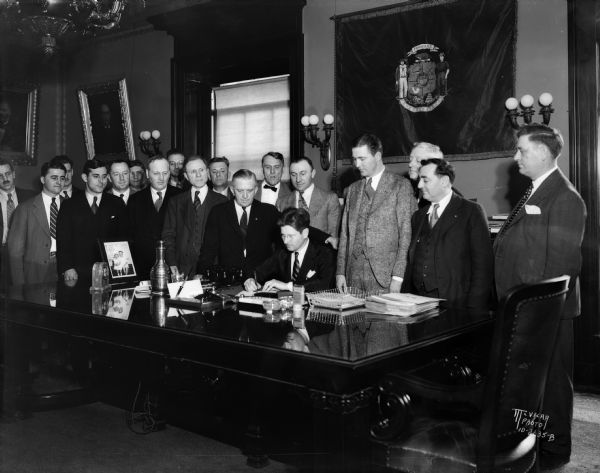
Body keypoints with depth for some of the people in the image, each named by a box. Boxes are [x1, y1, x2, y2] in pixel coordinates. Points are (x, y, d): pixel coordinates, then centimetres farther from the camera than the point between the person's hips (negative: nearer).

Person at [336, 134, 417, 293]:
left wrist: (398, 277, -12)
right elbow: (345, 234, 14)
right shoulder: (352, 189, 15)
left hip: (385, 276, -4)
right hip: (354, 276, 4)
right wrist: (340, 272, 6)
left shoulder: (401, 186, -1)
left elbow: (406, 233, -6)